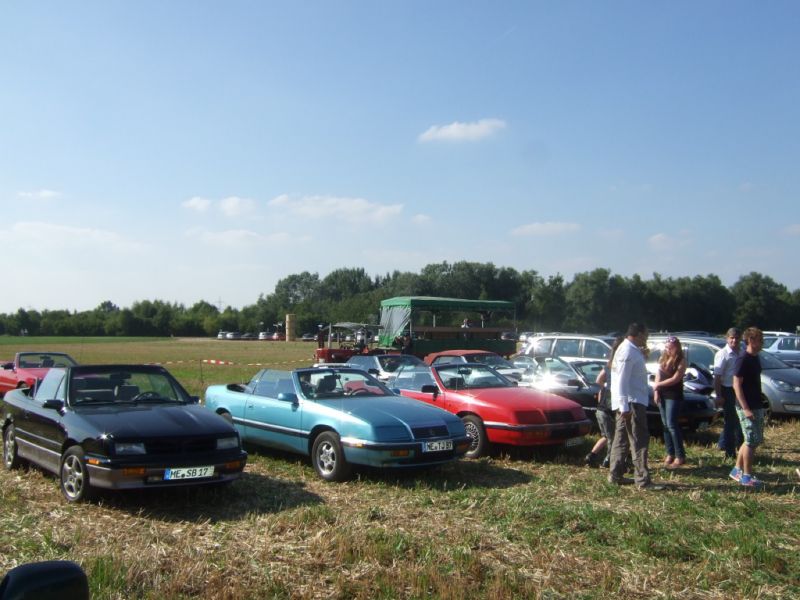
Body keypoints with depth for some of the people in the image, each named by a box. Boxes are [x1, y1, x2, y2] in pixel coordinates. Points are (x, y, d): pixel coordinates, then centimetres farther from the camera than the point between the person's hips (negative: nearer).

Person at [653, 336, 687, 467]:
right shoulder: (662, 358, 11)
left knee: (671, 424, -11)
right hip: (662, 394, 6)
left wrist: (658, 385, -7)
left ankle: (680, 456, -6)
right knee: (665, 424, 7)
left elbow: (675, 379, -13)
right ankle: (670, 454, 13)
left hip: (674, 396, -6)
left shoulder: (681, 361, -8)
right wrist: (656, 391, 2)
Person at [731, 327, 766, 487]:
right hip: (747, 407, -9)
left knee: (756, 440, 15)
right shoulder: (743, 360, -16)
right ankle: (747, 476, 6)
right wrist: (745, 408, -22)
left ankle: (737, 470, 24)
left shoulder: (755, 358, 11)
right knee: (751, 441, -4)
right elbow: (737, 385, -19)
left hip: (756, 406, 9)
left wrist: (759, 405, 17)